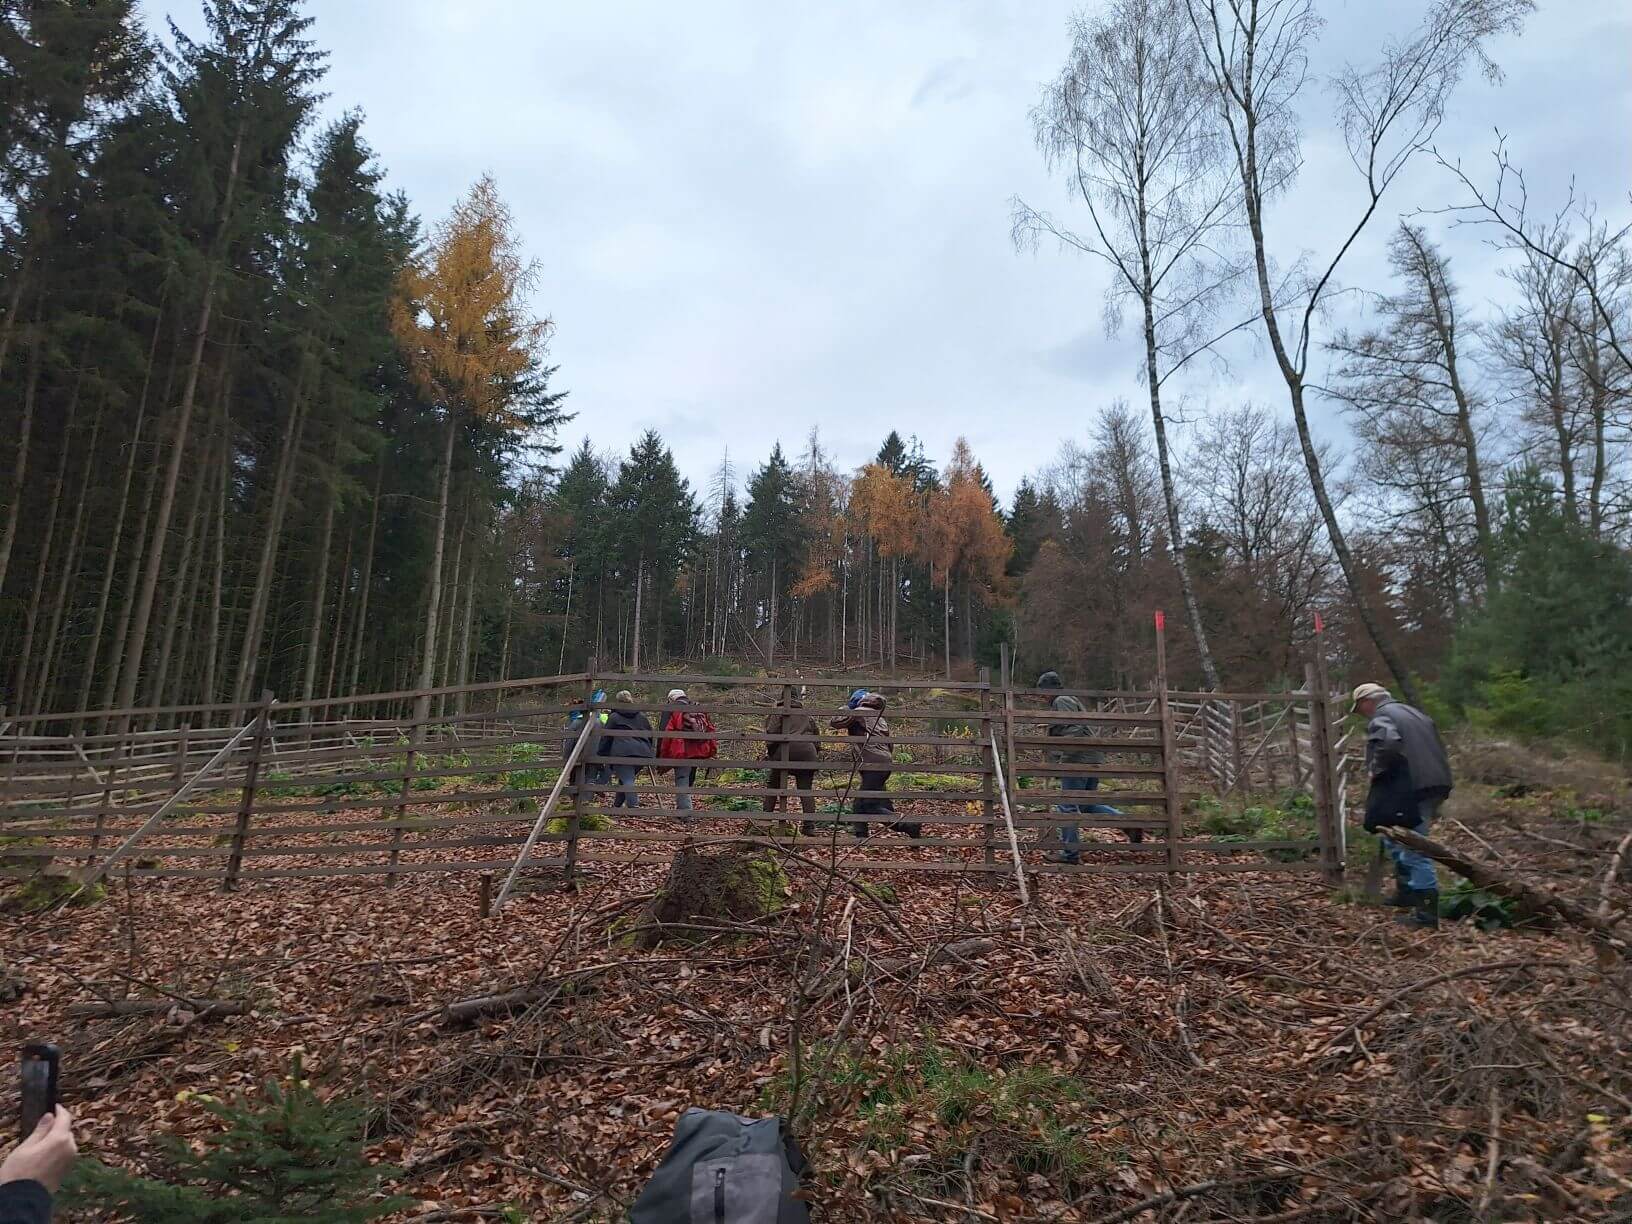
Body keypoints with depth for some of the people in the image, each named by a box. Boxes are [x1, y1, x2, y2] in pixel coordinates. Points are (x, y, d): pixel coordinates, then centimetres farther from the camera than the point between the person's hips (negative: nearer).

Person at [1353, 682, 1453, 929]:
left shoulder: (1380, 718, -7)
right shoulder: (1412, 712, 22)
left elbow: (1389, 744, -29)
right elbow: (1438, 746, 25)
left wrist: (1375, 770, -13)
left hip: (1410, 791, -10)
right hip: (1434, 784, 10)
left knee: (1413, 849, -5)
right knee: (1398, 840, 23)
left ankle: (1427, 910, -3)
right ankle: (1406, 893, 28)